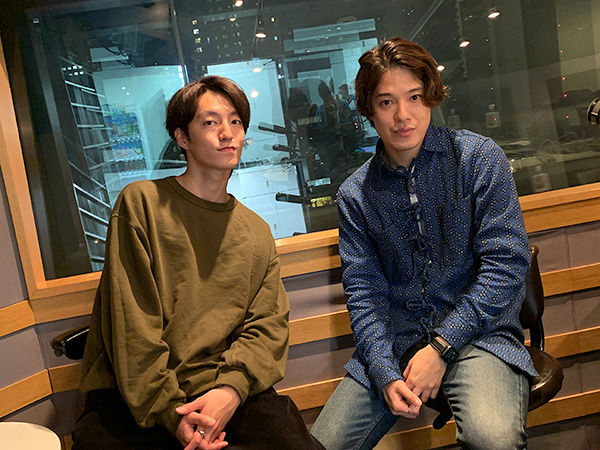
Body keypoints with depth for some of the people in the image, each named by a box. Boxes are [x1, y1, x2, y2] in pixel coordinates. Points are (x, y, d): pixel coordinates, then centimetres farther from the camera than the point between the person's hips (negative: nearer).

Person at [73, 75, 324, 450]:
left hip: (226, 391, 3)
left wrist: (231, 389, -14)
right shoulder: (141, 202, 0)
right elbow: (131, 325, -6)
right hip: (135, 400, -2)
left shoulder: (257, 233, 14)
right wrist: (169, 411, -13)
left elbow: (268, 324, 4)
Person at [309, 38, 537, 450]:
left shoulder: (478, 158, -2)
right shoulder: (355, 194, 5)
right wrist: (386, 374, -13)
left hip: (476, 331, -2)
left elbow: (506, 262, -8)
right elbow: (364, 292, 2)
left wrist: (441, 347, -14)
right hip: (393, 343, 3)